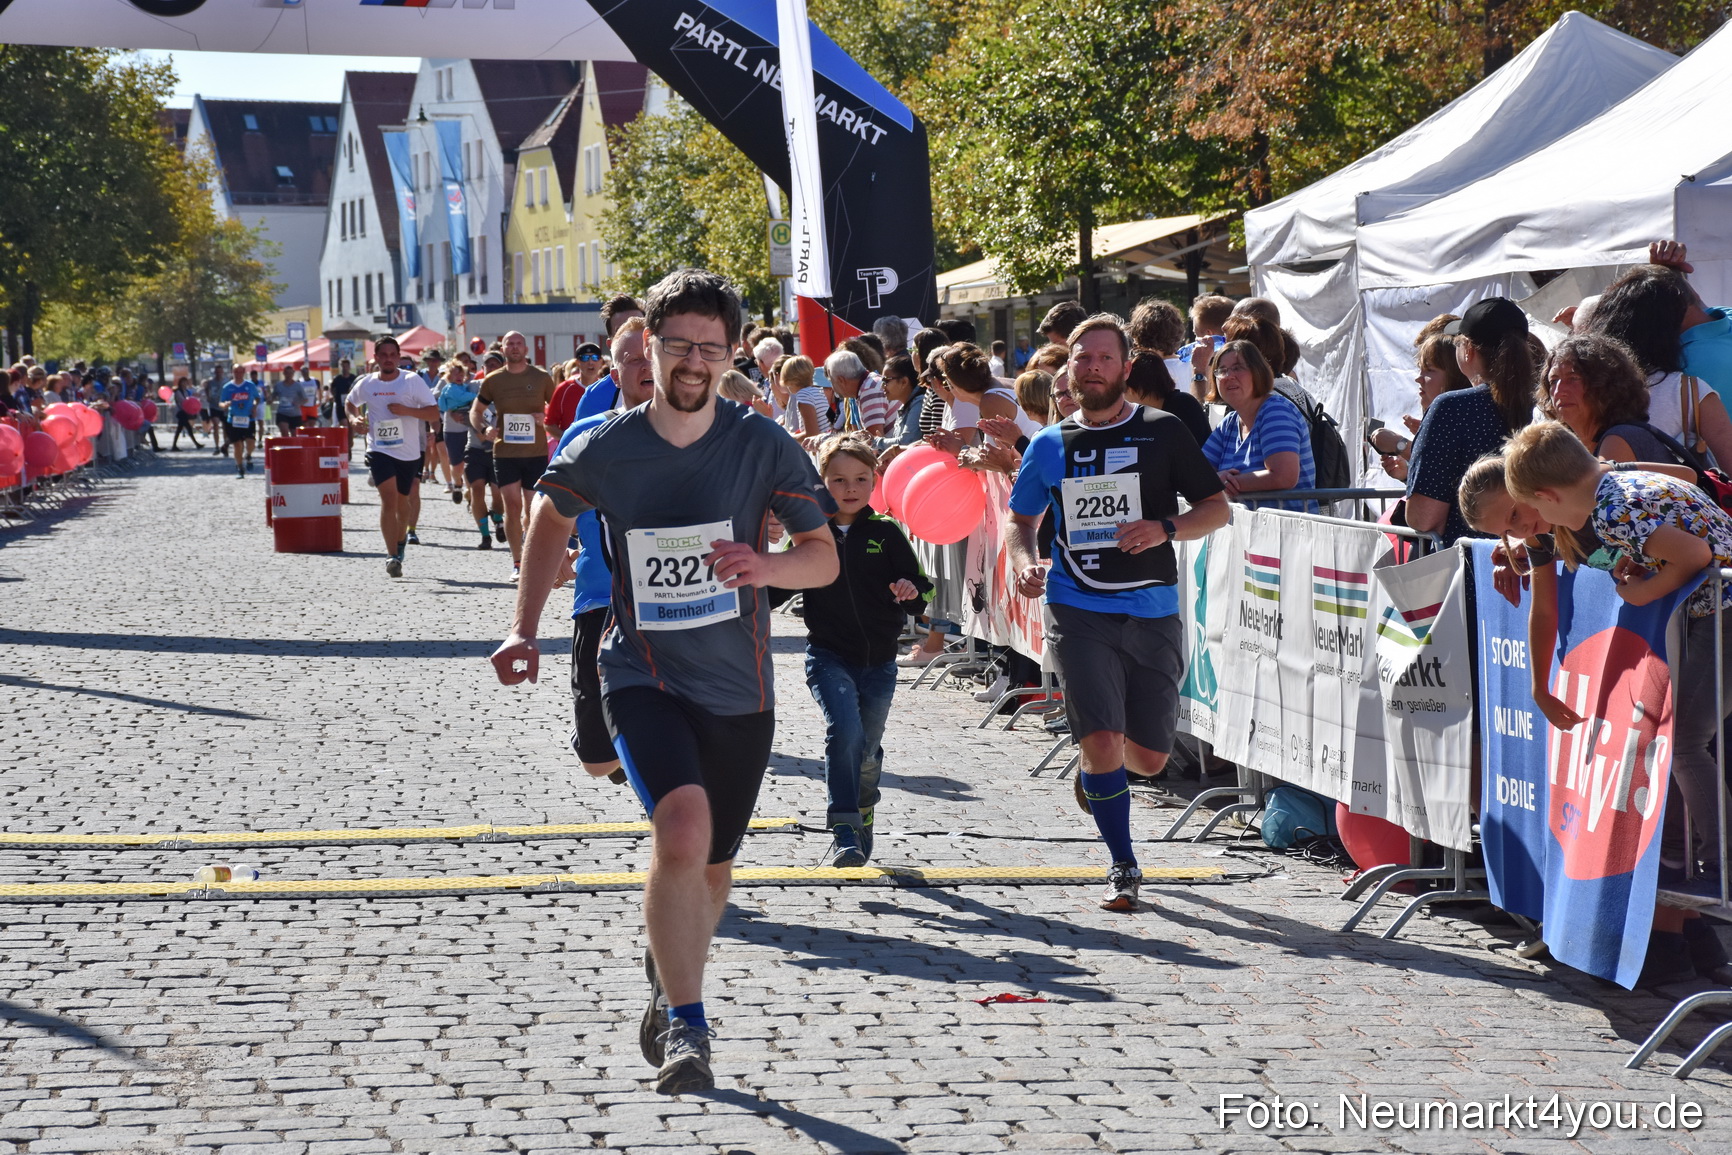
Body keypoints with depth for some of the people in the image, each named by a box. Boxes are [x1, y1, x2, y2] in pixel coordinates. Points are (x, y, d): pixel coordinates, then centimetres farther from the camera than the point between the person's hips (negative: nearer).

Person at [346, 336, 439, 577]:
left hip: (409, 452, 1)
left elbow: (434, 413, -8)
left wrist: (407, 410, -21)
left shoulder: (413, 381, -6)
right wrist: (354, 418, 2)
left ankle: (401, 540, 44)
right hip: (379, 450, -1)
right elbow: (349, 403, 24)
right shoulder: (366, 384, 2)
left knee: (403, 501, 15)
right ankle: (392, 555, -18)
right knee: (389, 497, -18)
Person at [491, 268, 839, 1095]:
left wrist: (766, 567, -29)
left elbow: (825, 558, -7)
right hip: (642, 676, -2)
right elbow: (552, 517, 15)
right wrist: (525, 627, 10)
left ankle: (666, 987, 47)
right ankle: (685, 1026, -15)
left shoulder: (763, 447, -8)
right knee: (682, 830, -27)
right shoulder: (603, 450, -6)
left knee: (712, 868, 15)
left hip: (738, 688, 2)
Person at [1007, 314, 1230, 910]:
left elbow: (1217, 508, 4)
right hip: (1078, 613, 0)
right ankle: (1123, 866, 5)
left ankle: (1095, 772, 44)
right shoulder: (1049, 445, 8)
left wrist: (1166, 528, -15)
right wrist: (1023, 561, -3)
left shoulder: (1163, 432, 2)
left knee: (1149, 758, 7)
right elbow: (1021, 520, 18)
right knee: (1102, 740, -14)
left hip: (1153, 614, 0)